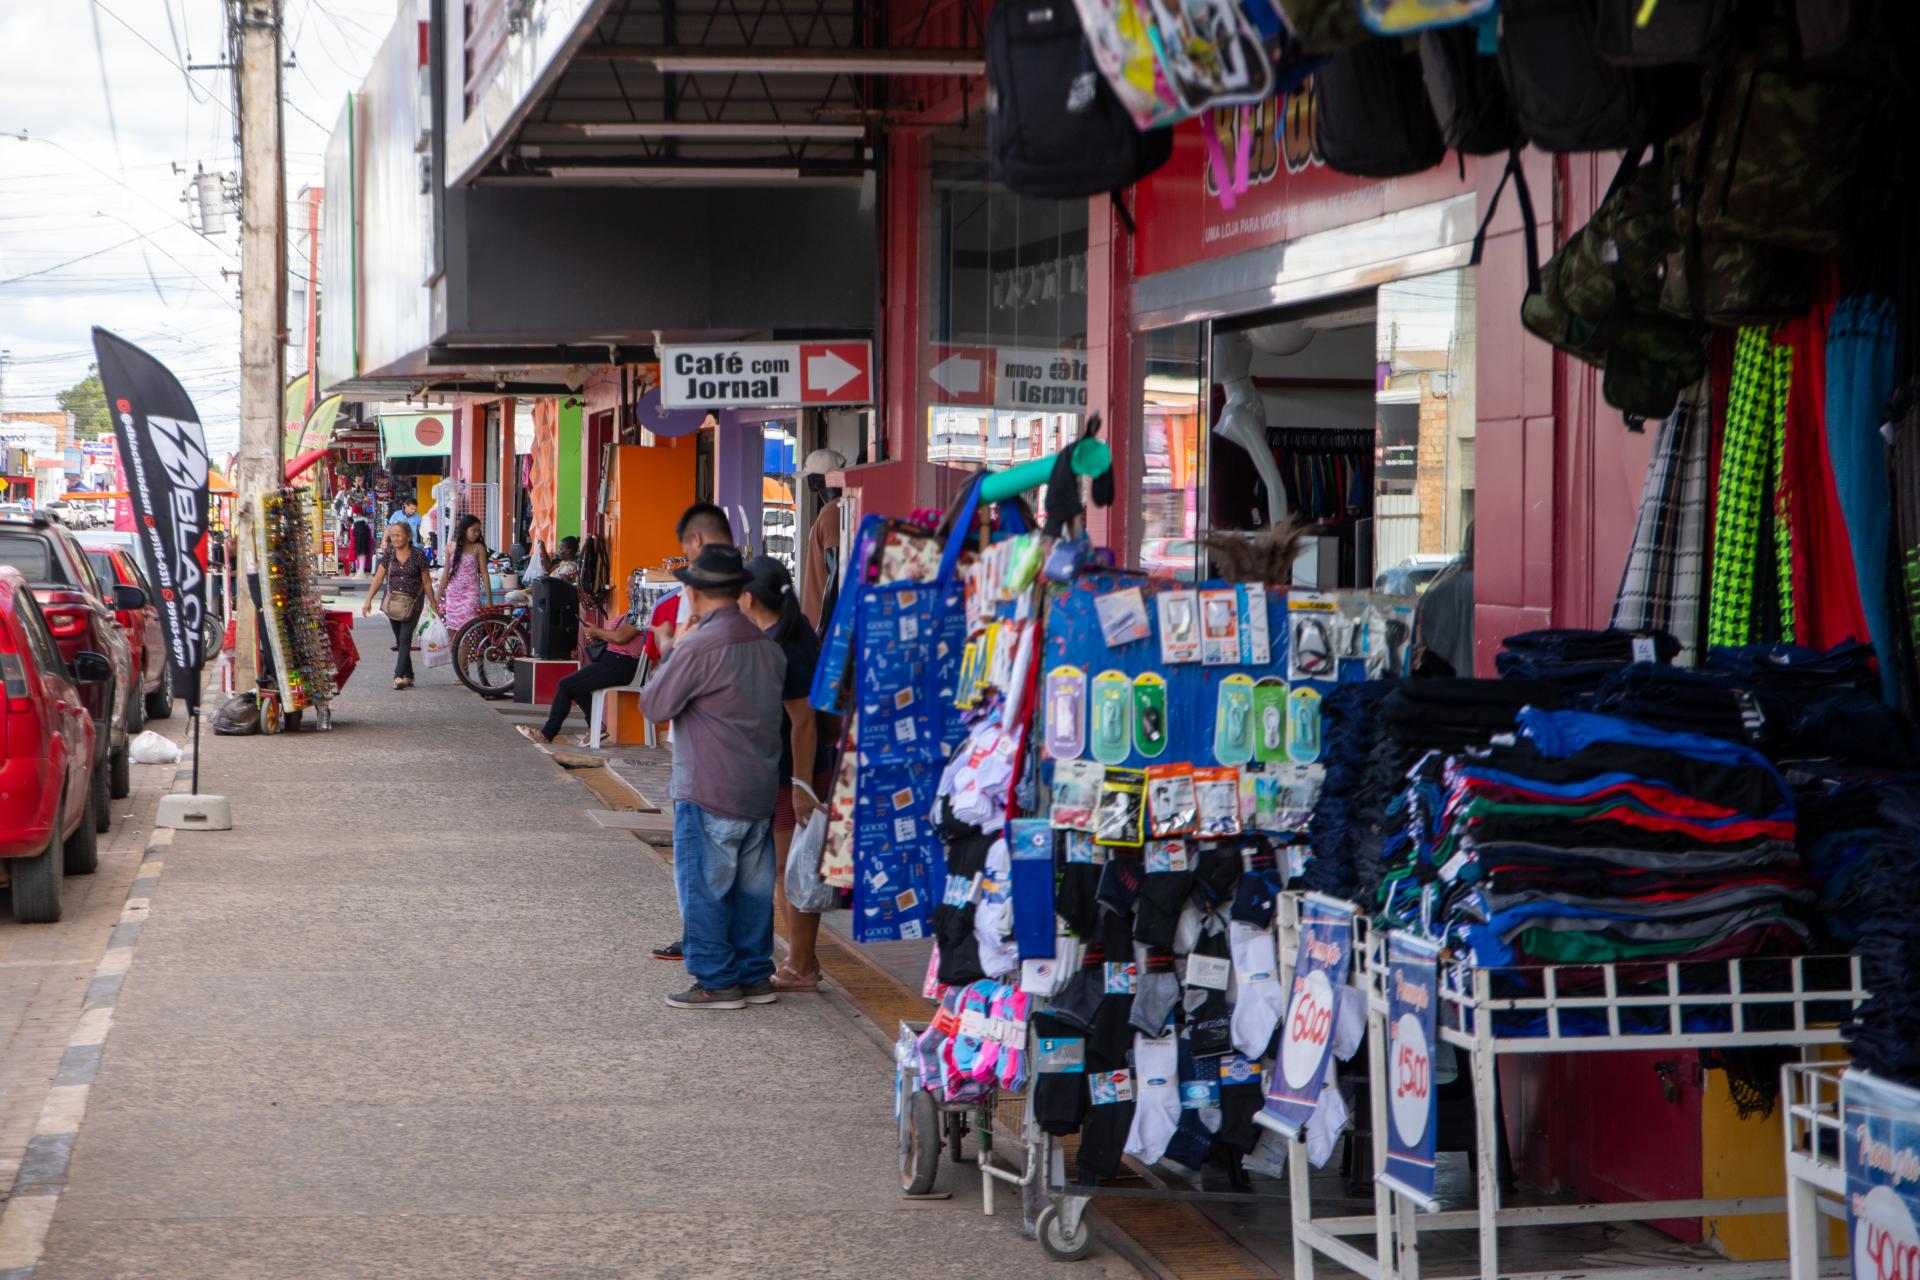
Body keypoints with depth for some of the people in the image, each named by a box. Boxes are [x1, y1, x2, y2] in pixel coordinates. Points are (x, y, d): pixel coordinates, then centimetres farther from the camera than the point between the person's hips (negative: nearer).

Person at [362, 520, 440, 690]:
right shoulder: (388, 555, 4)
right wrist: (368, 601, -6)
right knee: (400, 640, 9)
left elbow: (427, 583, 2)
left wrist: (434, 604, 4)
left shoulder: (417, 556, -4)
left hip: (413, 603, -4)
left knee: (405, 639, -15)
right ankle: (408, 676, 18)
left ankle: (399, 676, -21)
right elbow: (378, 579, 3)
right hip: (393, 603, 4)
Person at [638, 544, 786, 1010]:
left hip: (709, 793, -7)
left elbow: (654, 704, -10)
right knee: (752, 887, 14)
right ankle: (755, 975, 19)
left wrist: (675, 650, 2)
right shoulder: (767, 645, 6)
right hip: (761, 790, 7)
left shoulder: (699, 646, -17)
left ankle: (716, 981, 4)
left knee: (704, 888, 2)